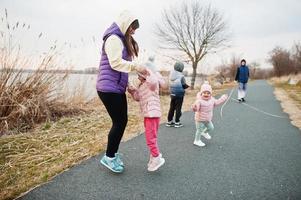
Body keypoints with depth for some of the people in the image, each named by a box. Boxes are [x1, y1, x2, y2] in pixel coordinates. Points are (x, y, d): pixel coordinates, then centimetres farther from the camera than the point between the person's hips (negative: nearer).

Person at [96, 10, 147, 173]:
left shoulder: (122, 41, 22)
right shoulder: (113, 38, -8)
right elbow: (116, 63, -19)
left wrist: (127, 85, 12)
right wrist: (135, 66, -20)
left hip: (118, 88, 9)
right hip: (108, 88, -9)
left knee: (122, 121, 10)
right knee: (119, 122, -5)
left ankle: (113, 154, 25)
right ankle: (109, 157, 12)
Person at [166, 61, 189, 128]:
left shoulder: (171, 74, 2)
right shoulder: (181, 76, -16)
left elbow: (171, 84, 7)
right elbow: (184, 85, -12)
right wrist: (188, 86, 8)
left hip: (172, 94, 6)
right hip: (179, 94, -5)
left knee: (172, 107, 13)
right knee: (178, 108, 4)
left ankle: (169, 121, 20)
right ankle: (177, 122, 10)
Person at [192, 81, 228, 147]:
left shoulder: (212, 99, -1)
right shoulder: (199, 101, -28)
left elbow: (217, 102, 18)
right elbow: (196, 108, -38)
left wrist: (223, 98, 24)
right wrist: (195, 107, -62)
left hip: (208, 119, 7)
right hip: (200, 119, -7)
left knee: (211, 128, 21)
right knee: (200, 130, 5)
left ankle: (204, 133, 50)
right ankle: (197, 141, 24)